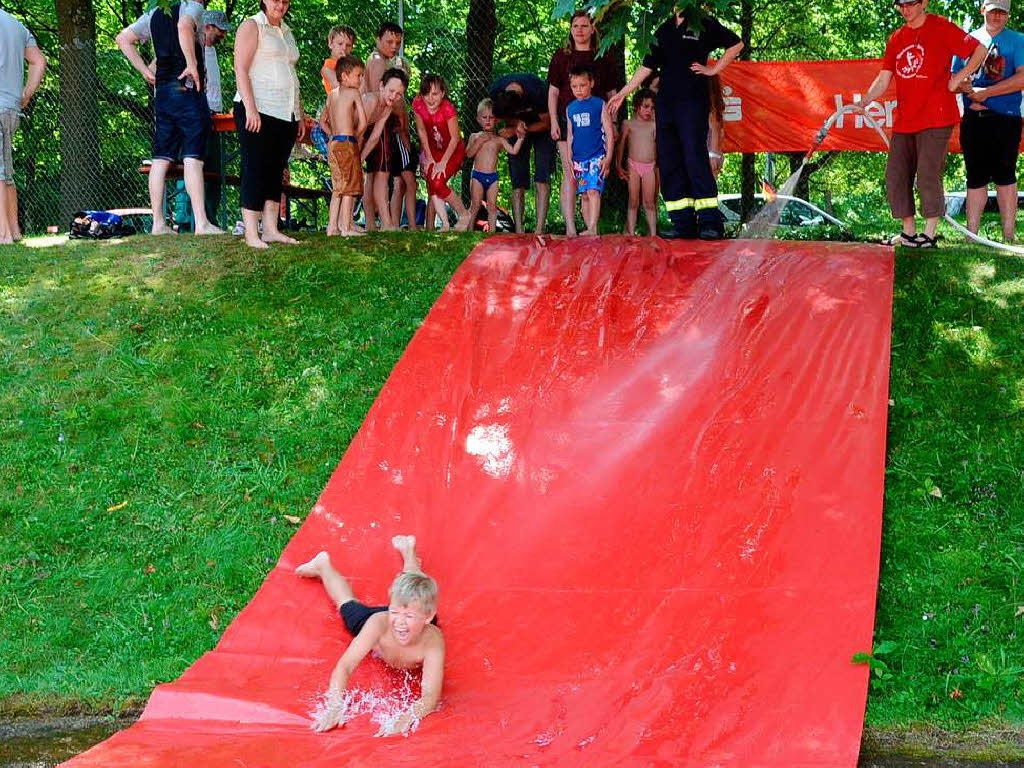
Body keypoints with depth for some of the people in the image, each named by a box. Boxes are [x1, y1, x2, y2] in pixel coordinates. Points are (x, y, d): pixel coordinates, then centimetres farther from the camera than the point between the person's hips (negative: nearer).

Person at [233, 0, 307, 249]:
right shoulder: (252, 26, -2)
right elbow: (241, 69, -11)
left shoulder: (286, 32, 21)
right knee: (255, 172, -8)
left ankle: (271, 230, 8)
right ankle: (251, 234, -8)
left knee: (276, 172, 6)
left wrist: (300, 114, 21)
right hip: (259, 112, -8)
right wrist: (250, 108, -21)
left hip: (286, 115, 8)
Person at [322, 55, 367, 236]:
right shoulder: (354, 93, -7)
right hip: (347, 144, -8)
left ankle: (332, 226, 13)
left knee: (338, 188, 14)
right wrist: (355, 135, 5)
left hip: (333, 143, 8)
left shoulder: (332, 94, 15)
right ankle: (346, 228, -5)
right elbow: (363, 123, -11)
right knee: (350, 187, -3)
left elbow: (323, 121, 21)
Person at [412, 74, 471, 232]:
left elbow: (455, 138, -22)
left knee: (437, 183, -20)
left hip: (453, 151, -5)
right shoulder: (418, 105, -18)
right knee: (431, 184, -14)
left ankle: (464, 214, 0)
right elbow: (422, 131, -5)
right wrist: (429, 158, -4)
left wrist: (443, 162, -20)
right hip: (434, 151, 5)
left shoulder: (448, 108, -31)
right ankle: (445, 224, -10)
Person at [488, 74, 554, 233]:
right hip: (517, 126, 3)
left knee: (541, 178, -16)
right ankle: (518, 230, -7)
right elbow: (504, 117, -6)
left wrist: (515, 130, -28)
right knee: (518, 181, -6)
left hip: (541, 126, -3)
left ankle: (539, 229, -20)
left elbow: (547, 123, -20)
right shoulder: (494, 92, -26)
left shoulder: (538, 93, -38)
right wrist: (516, 123, -27)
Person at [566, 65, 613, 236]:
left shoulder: (600, 105, -1)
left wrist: (608, 157, -8)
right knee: (584, 195, 6)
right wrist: (569, 160, 12)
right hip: (579, 159, 5)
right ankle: (589, 229, 10)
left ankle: (593, 227, -24)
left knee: (593, 191, -18)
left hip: (597, 157, -5)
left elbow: (609, 133, -2)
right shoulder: (570, 108, 12)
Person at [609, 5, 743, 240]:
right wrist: (623, 93, 18)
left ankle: (711, 222, -11)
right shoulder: (664, 30, 16)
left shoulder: (704, 24, 0)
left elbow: (736, 44, 5)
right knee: (669, 163, 1)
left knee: (695, 159, -13)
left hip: (693, 100, -6)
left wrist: (713, 70, -1)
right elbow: (648, 66, 19)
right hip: (666, 103, 6)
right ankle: (684, 224, 4)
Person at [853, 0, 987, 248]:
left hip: (936, 118, -6)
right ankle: (909, 232, 14)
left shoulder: (942, 28, -3)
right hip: (904, 121, 6)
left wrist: (958, 78, -8)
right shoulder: (895, 39, 13)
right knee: (896, 176, 4)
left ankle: (930, 234, -1)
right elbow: (884, 79, 10)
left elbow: (980, 50, -1)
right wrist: (865, 100, -6)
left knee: (928, 176, -9)